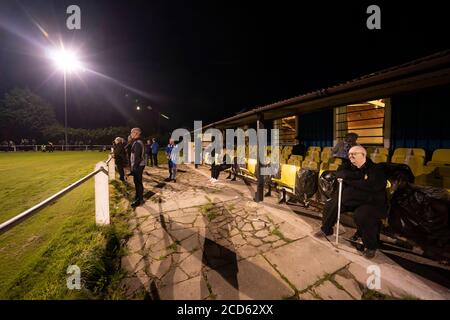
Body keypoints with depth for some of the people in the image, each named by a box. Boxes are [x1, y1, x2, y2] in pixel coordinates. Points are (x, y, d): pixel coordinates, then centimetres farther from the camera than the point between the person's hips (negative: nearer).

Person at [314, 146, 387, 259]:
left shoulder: (376, 169, -12)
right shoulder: (350, 166, 4)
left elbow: (371, 187, -28)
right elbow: (339, 173, -15)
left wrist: (350, 180, -19)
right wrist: (360, 176, -24)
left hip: (373, 203, -6)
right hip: (352, 199, 6)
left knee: (362, 215, -33)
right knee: (332, 203, -4)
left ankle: (371, 246, -7)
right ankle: (326, 230, 18)